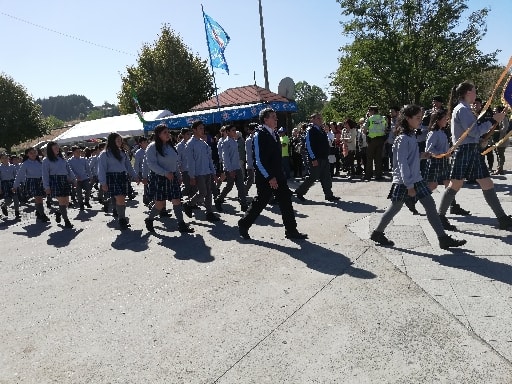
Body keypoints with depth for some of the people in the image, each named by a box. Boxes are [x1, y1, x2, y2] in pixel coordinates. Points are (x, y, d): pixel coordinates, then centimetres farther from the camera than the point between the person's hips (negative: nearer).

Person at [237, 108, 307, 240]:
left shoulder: (274, 134, 13)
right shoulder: (259, 135, -13)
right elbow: (258, 160, -18)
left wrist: (279, 174, 16)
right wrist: (269, 178, -19)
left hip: (278, 175, 8)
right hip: (265, 178, -8)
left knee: (286, 201, 5)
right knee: (260, 202, 2)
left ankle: (291, 231, 13)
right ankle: (243, 226, 21)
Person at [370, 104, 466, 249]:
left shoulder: (412, 135, 12)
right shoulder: (403, 139, -15)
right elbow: (402, 163, -20)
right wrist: (409, 185, -22)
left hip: (416, 179, 8)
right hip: (403, 181, -8)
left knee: (430, 206, 3)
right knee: (395, 208, 4)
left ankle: (443, 238, 8)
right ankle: (377, 233, 21)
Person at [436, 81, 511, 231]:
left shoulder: (465, 109, 18)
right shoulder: (462, 109, -12)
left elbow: (474, 129, 18)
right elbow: (474, 132, -17)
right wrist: (493, 121, -11)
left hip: (474, 151, 9)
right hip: (465, 151, -9)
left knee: (488, 185, 7)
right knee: (455, 186, -1)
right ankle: (440, 216, 11)